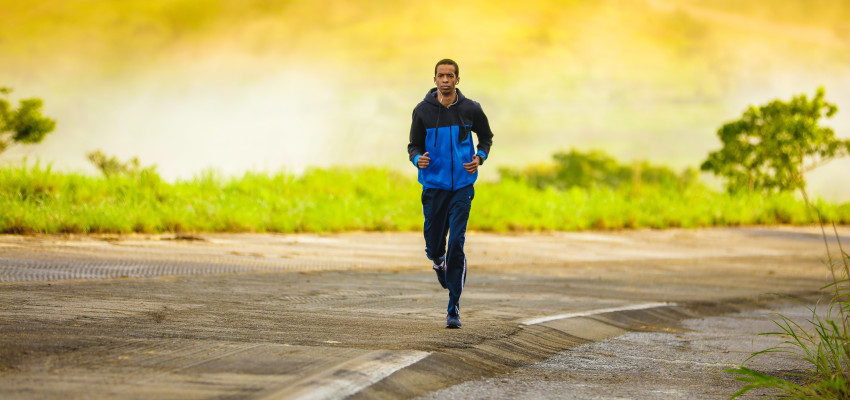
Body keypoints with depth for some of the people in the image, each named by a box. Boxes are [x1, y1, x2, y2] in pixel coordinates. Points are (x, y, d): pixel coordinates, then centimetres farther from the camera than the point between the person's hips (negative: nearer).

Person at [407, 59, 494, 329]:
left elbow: (486, 137, 17)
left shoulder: (470, 109, 0)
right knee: (434, 247, 6)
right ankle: (440, 265, 45)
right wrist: (418, 159, -16)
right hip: (433, 186, 1)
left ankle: (454, 309, -7)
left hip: (462, 187, -1)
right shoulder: (422, 111, -1)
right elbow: (414, 145, 7)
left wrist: (480, 158, -2)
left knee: (456, 244, -11)